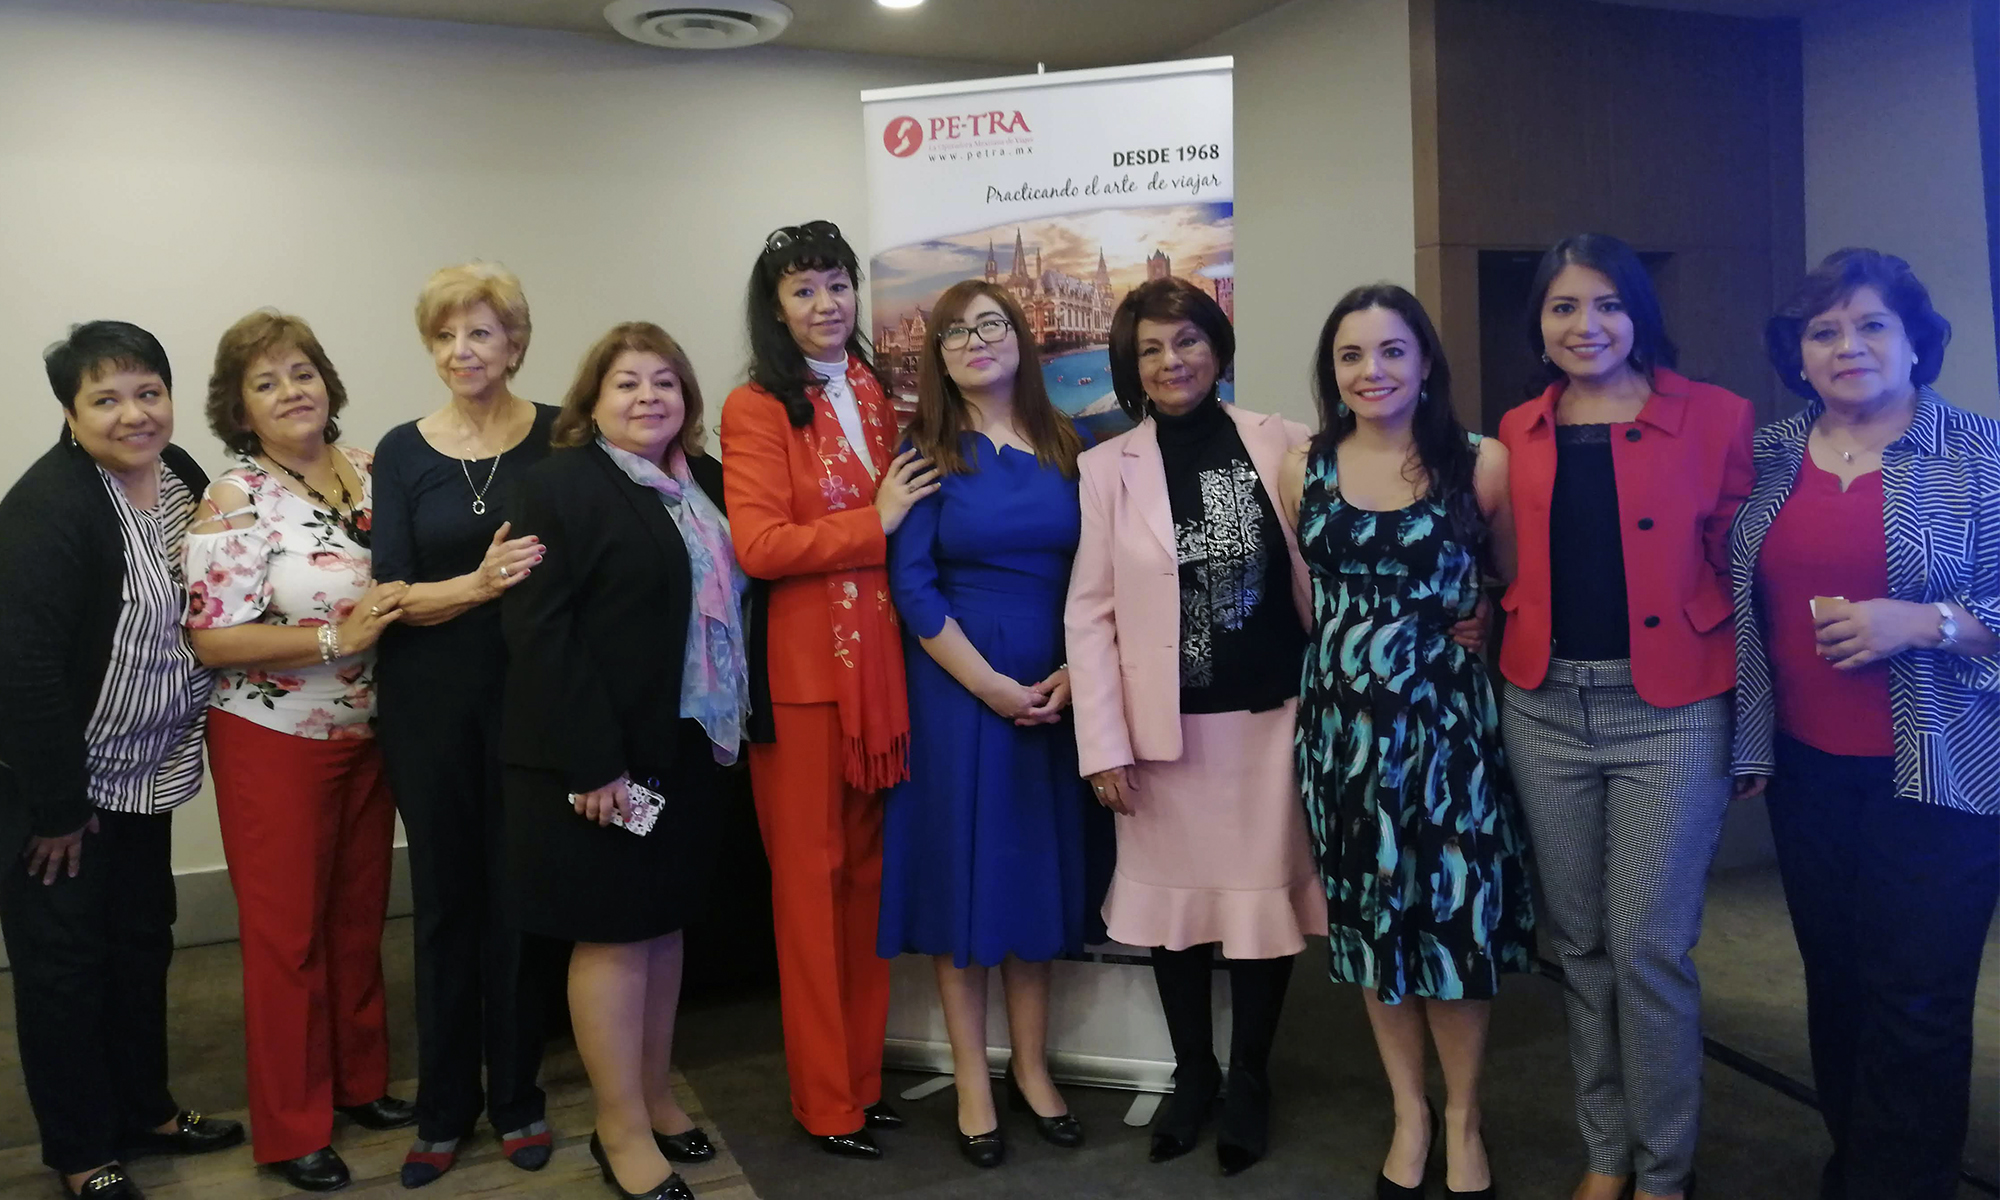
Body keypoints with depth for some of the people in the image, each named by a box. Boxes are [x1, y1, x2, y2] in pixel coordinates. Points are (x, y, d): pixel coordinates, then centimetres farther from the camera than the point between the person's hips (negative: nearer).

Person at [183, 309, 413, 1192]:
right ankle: (291, 1128, 21)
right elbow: (211, 640, -18)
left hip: (367, 732, 5)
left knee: (359, 916, 16)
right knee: (286, 931, 6)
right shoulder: (234, 500, -14)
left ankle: (360, 1082, 34)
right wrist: (334, 637, -25)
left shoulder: (368, 473, 2)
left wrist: (402, 607, -6)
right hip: (275, 741, -5)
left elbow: (403, 585, 14)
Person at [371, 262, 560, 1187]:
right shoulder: (402, 451, 3)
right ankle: (444, 1108, 26)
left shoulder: (561, 437, -1)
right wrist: (479, 584, -22)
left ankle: (518, 1097, 24)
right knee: (444, 899, 11)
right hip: (431, 704, 2)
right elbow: (394, 594, -5)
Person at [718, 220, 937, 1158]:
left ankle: (865, 1071, 25)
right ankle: (825, 1099, 16)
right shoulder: (755, 409, -5)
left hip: (879, 657, 6)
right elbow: (759, 545, -15)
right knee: (810, 875, 4)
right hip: (800, 666, -5)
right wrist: (875, 523, -12)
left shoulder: (880, 396, 13)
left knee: (867, 867, 12)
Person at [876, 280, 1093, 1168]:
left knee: (1040, 865, 9)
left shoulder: (1068, 448, 7)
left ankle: (1031, 1066, 24)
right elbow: (910, 585, -9)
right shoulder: (928, 452, -2)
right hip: (958, 688, -3)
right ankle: (972, 1081, 16)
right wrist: (990, 685, -13)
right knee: (963, 865, 2)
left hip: (1056, 691, 3)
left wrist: (1073, 674, -6)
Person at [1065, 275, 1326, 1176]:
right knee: (1175, 895, 10)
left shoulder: (1281, 443, 1)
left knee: (1264, 893, 8)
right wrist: (1103, 745, -6)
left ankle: (1249, 1081, 27)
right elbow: (1089, 611, -3)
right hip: (1166, 727, 0)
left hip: (1271, 716, 1)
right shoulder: (1107, 466, -1)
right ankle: (1191, 1074, 30)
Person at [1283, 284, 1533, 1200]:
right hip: (1343, 720, 3)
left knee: (1458, 913, 4)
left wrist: (1457, 628, -1)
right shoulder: (1302, 470, 2)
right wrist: (1355, 651, 11)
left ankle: (1461, 1117, 26)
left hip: (1448, 718, -2)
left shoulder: (1481, 463, -6)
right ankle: (1408, 1111, 29)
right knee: (1371, 916, 11)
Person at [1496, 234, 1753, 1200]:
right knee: (1578, 942, 12)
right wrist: (1491, 623, 1)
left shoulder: (1714, 417, -3)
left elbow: (1743, 569, -3)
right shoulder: (1518, 433, 8)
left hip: (1670, 713, -3)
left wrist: (1754, 713, -6)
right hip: (1545, 710, 4)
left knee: (1648, 948, -2)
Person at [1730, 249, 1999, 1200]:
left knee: (1916, 999, 1)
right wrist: (1748, 741, 11)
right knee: (1833, 978, 15)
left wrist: (1922, 623, -22)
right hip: (1806, 770, 4)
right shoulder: (1770, 456, 6)